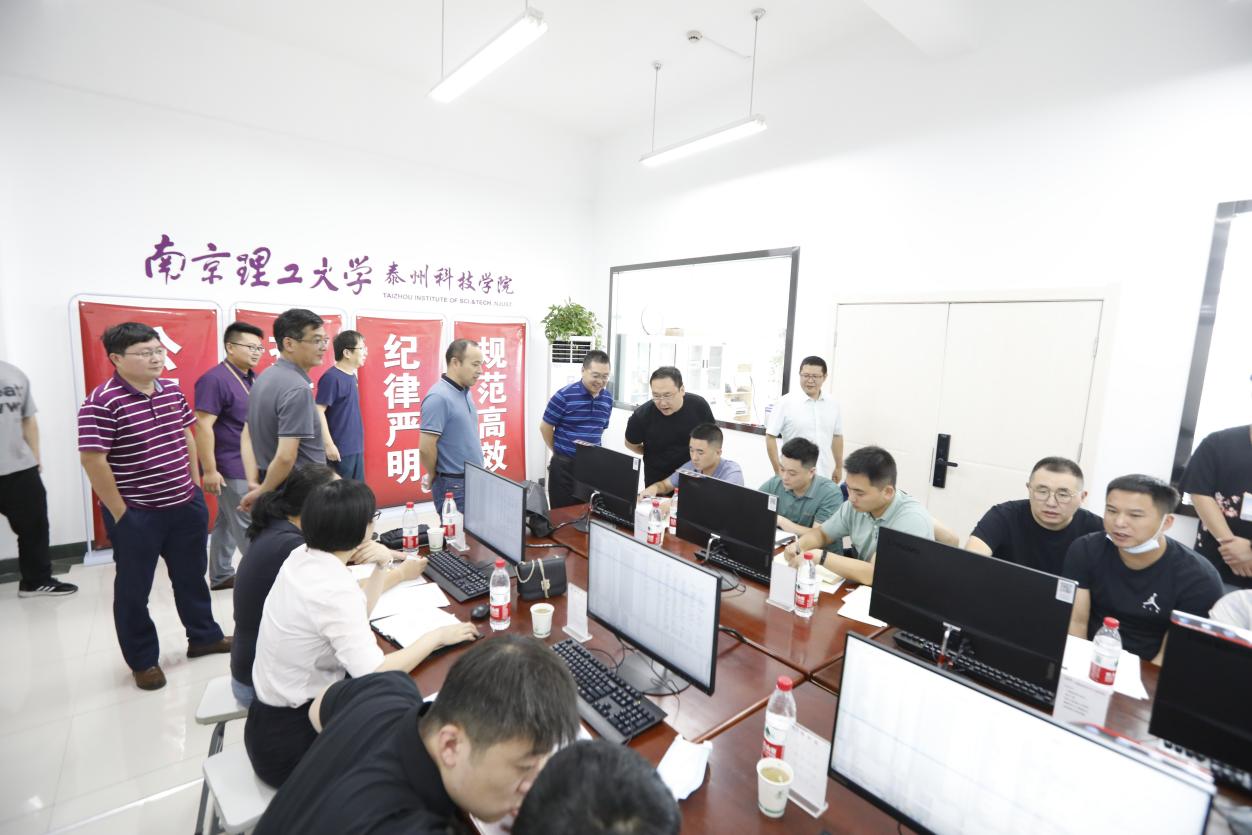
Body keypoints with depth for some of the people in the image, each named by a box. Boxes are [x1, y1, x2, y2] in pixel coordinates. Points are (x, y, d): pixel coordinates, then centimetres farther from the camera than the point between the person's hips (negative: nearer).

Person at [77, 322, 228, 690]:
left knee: (192, 575, 19)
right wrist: (120, 514, -14)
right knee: (134, 589, 11)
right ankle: (143, 661, 28)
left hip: (185, 506, 6)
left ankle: (203, 636, 37)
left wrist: (195, 485, 11)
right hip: (136, 515, -6)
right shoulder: (102, 403, -18)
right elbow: (93, 460, -17)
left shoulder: (172, 390, 3)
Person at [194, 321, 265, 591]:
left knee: (228, 522, 17)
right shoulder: (215, 379, -16)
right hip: (231, 469, -8)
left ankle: (221, 576, 28)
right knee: (247, 527, 0)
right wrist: (209, 470, -22)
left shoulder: (253, 378, 10)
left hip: (251, 467, 8)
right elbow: (203, 426, -20)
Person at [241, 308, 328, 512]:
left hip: (274, 490, 9)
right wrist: (262, 492, -13)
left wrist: (254, 483, 13)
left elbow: (247, 436, 13)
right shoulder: (298, 388, -22)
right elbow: (285, 457, -27)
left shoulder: (265, 377, 7)